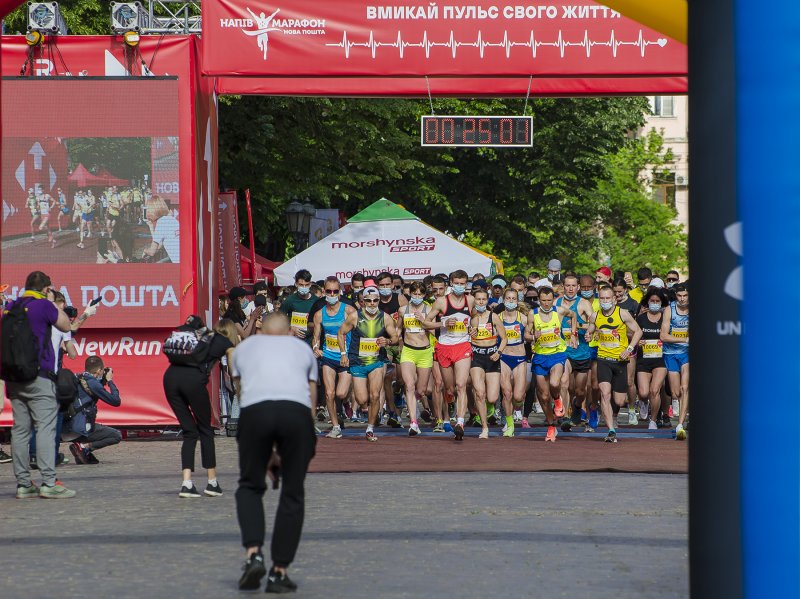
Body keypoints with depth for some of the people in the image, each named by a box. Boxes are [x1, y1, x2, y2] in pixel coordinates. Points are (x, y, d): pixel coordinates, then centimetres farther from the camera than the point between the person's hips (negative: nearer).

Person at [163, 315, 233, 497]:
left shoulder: (198, 335, 33)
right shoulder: (224, 343, 19)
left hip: (170, 375, 4)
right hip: (193, 379, -4)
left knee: (189, 432, 12)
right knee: (205, 431, 13)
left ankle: (187, 483, 0)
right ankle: (212, 482, 14)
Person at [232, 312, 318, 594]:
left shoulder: (244, 347, 33)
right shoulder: (303, 348, 34)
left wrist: (268, 453, 37)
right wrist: (285, 452, 39)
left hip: (255, 410, 0)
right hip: (297, 411, 0)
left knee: (250, 486, 21)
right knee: (292, 494, 15)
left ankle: (253, 554, 2)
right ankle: (279, 572, 15)